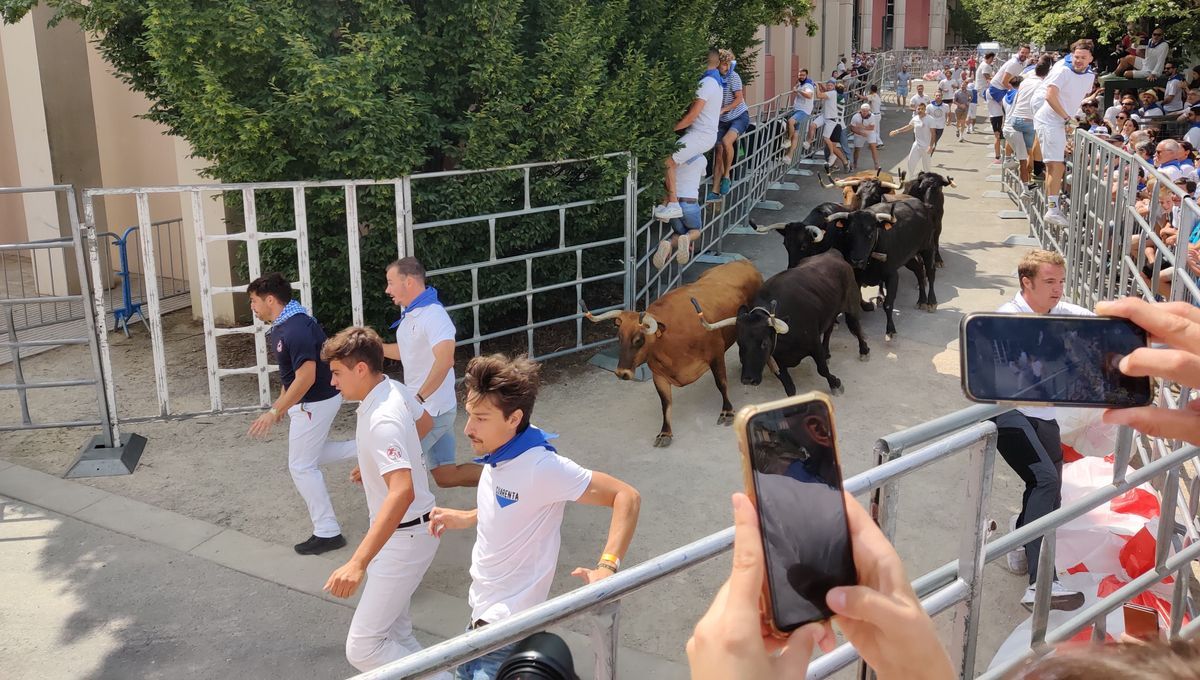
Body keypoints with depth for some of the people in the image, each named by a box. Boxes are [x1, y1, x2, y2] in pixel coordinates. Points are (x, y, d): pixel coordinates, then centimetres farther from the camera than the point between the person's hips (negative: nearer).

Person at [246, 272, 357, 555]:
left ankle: (327, 532, 10)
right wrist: (281, 403, 23)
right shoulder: (284, 324, 5)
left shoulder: (295, 330, -28)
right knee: (310, 455, 24)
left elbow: (306, 377, -31)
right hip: (314, 400, 10)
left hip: (314, 403, -10)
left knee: (301, 467, 1)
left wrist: (276, 411, -28)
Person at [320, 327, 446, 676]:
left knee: (362, 649, -9)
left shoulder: (382, 420, -30)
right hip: (401, 530, 10)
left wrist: (358, 562, -50)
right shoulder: (392, 388, -1)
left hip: (404, 538, -10)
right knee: (395, 634, 22)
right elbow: (424, 421, 21)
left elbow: (403, 492, -43)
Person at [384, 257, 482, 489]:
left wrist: (418, 398, -31)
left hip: (432, 411, -10)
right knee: (445, 476, 11)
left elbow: (445, 360, -35)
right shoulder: (411, 313, 11)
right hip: (422, 409, 10)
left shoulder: (432, 314, -21)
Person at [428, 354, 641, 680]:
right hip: (482, 610, 9)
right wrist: (465, 519, 11)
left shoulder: (541, 467, -27)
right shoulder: (498, 456, -1)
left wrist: (606, 568, -37)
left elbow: (627, 497, -27)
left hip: (508, 622, -9)